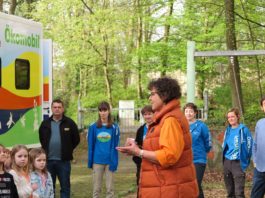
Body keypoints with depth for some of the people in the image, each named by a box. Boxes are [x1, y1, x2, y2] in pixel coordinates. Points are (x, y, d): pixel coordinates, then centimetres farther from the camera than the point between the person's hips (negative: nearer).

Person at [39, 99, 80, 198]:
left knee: (65, 186, 5)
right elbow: (41, 139, 17)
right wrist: (46, 150, 9)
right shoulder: (45, 123, 4)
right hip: (48, 160, 2)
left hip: (64, 161, -2)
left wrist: (68, 150, 2)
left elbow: (76, 139, 4)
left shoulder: (69, 123, -3)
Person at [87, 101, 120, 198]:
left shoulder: (114, 127, -2)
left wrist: (114, 162, -10)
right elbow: (91, 146, 3)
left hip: (109, 161, -1)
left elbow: (115, 146, -4)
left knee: (110, 188, 6)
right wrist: (90, 162, 1)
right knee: (96, 188, 8)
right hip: (97, 161, 1)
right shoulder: (93, 127, 1)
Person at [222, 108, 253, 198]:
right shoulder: (228, 130, 10)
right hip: (227, 162, 6)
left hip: (238, 163, -6)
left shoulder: (243, 129, -7)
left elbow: (249, 146, -5)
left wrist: (245, 161, -2)